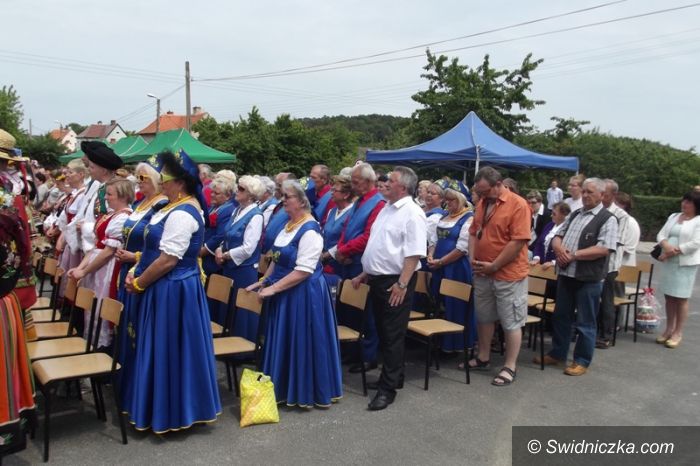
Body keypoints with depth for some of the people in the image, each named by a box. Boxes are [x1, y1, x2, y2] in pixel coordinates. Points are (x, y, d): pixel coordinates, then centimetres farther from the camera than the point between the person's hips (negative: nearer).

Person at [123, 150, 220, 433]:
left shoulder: (181, 215, -22)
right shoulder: (181, 206, 10)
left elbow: (167, 261, -24)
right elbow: (157, 249, 17)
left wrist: (138, 284, -12)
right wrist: (136, 271, 7)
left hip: (171, 290, -10)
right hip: (171, 289, 10)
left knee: (168, 350, 2)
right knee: (171, 349, 18)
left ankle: (170, 413, 17)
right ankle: (175, 408, 31)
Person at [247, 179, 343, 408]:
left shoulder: (310, 230, -19)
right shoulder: (289, 225, 8)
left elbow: (303, 271, -23)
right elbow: (277, 259, 18)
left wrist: (273, 288, -21)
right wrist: (264, 281, 11)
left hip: (303, 293, -9)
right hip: (285, 293, 9)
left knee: (302, 342, 3)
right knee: (284, 341, 16)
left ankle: (306, 393, 18)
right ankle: (286, 388, 31)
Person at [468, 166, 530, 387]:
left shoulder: (518, 205, -15)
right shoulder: (483, 203, 8)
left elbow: (518, 241, -20)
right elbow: (473, 232, 14)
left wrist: (494, 266, -16)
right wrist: (472, 259, 0)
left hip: (508, 275, -7)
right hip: (482, 273, 7)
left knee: (511, 322, 4)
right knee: (484, 317, 16)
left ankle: (509, 367, 13)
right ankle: (483, 358, 31)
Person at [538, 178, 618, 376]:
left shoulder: (607, 219, -8)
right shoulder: (574, 214, 14)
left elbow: (604, 249, -18)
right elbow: (557, 236, 13)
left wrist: (573, 255, -17)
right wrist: (559, 249, -10)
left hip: (588, 278, -7)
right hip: (565, 274, 7)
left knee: (585, 322, 5)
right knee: (560, 316, 16)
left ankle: (582, 361, 17)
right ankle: (557, 354, 29)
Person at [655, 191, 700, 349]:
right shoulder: (673, 217, 13)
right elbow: (661, 235, 8)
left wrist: (673, 251, -15)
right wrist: (666, 245, -14)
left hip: (686, 264, -6)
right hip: (668, 263, 6)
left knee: (681, 298, 0)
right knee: (669, 296, 11)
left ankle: (678, 333, 9)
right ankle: (669, 329, 22)